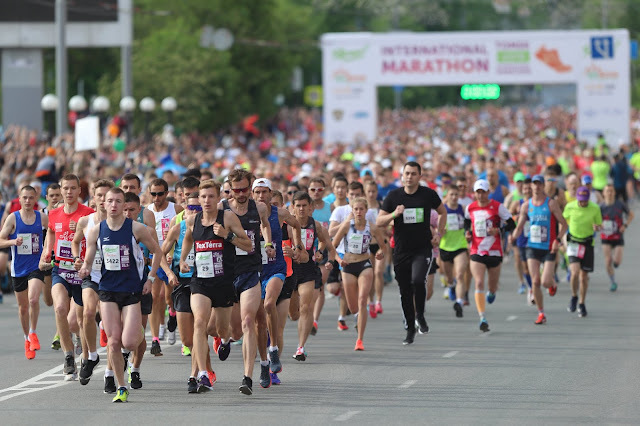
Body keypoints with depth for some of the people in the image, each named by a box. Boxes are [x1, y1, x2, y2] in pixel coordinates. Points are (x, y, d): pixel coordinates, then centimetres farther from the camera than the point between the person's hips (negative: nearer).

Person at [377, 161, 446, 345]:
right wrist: (394, 214, -17)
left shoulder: (428, 194, -1)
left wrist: (439, 234, 7)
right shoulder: (394, 196, 0)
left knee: (418, 280, -26)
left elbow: (443, 212, 17)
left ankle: (420, 316, -2)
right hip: (401, 251, 2)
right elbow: (379, 222, 1)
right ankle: (410, 329, 21)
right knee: (405, 292, 6)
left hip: (423, 248, -2)